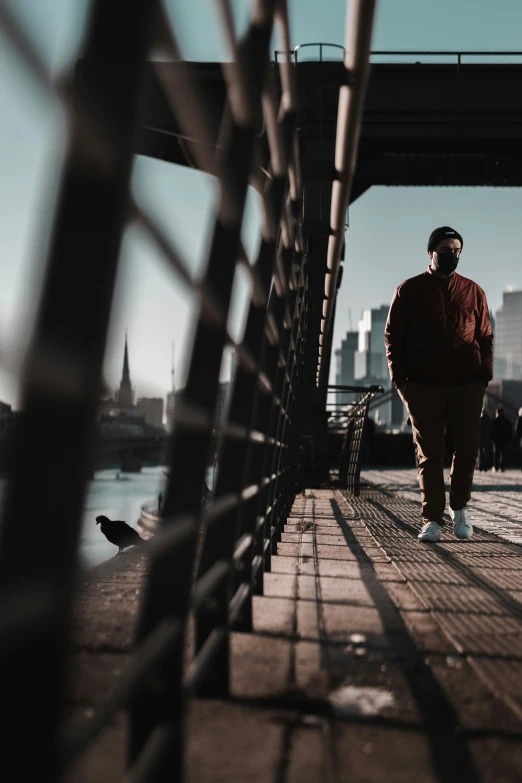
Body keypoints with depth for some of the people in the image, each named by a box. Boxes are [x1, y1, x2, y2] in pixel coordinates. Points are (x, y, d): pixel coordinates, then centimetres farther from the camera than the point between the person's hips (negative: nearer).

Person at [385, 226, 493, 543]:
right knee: (429, 454, 1)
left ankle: (460, 508, 23)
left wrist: (485, 375, 0)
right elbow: (393, 336, 5)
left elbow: (485, 337, 12)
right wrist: (400, 378, -3)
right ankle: (433, 520, 6)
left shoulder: (473, 292, 12)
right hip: (423, 386, -1)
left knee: (468, 448, 1)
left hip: (467, 385, 2)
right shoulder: (410, 290, 7)